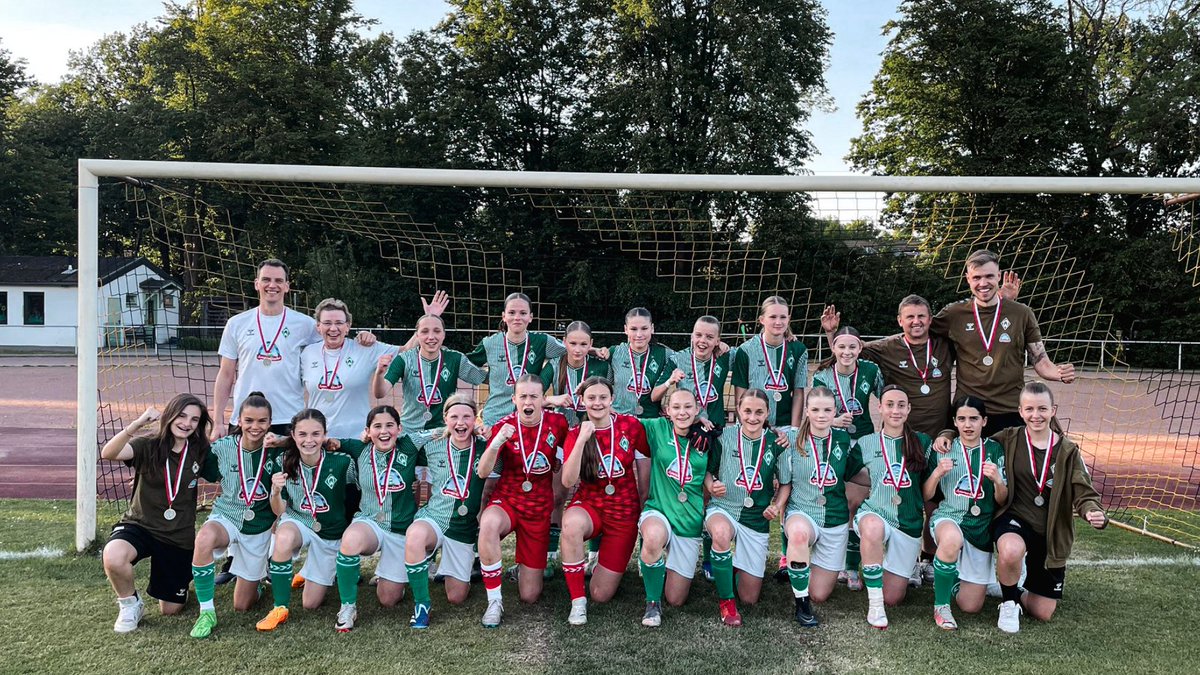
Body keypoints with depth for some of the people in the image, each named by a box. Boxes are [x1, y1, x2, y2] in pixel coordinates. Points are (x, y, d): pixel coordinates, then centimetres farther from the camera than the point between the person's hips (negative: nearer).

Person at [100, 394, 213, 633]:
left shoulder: (199, 451, -4)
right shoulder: (148, 446, -13)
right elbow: (108, 453, -31)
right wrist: (136, 424, -44)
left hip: (179, 536, 2)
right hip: (139, 526, -2)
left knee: (170, 610, 8)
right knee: (113, 557, -38)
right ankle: (130, 604, -5)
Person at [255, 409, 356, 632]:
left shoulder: (342, 462, -24)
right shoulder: (283, 462, -16)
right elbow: (279, 511, -11)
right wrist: (276, 492, -30)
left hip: (332, 534, 0)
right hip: (298, 522, 0)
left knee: (311, 604, 6)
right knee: (284, 537, -38)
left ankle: (308, 572, 42)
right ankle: (280, 609, -19)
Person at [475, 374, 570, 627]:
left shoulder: (557, 422, -9)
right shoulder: (504, 426, -11)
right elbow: (482, 473, -20)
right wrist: (497, 442, -35)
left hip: (540, 509, 1)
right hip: (506, 501, -1)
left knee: (530, 595, 2)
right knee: (488, 524, -40)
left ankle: (523, 567, 40)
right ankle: (494, 601, -22)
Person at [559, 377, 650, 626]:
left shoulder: (631, 425, -7)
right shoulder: (575, 434, -7)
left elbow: (644, 468, 5)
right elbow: (568, 481, -20)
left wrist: (644, 509, 6)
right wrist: (582, 439, -28)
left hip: (625, 511, 0)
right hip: (589, 505, 0)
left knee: (601, 595, -1)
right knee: (571, 524, -40)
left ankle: (602, 555, 33)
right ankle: (577, 601, -22)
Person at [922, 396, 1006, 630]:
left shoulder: (994, 450, 3)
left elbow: (1002, 500, 2)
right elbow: (926, 496, 1)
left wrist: (997, 480, -19)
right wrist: (937, 473, -18)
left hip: (982, 527, 2)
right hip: (948, 517, -2)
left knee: (971, 606, 0)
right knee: (952, 539, -42)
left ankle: (951, 577, 36)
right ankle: (941, 605, -21)